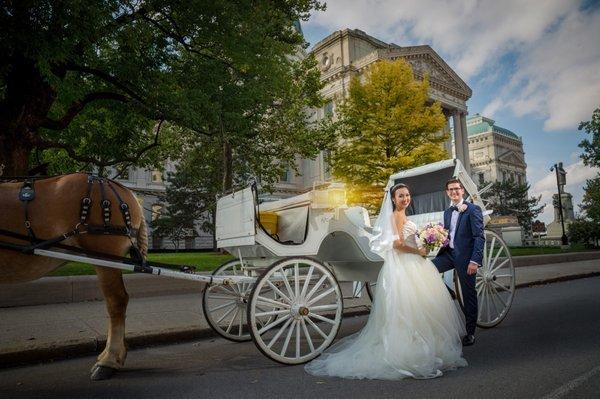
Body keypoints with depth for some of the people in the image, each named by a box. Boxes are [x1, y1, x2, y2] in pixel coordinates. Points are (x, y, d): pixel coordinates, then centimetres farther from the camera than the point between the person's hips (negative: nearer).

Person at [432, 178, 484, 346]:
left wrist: (474, 261, -20)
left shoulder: (473, 210, -7)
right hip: (449, 253, 6)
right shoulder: (447, 212, 14)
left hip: (465, 257, -6)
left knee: (469, 295, 4)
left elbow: (479, 237, -13)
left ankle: (470, 333, 17)